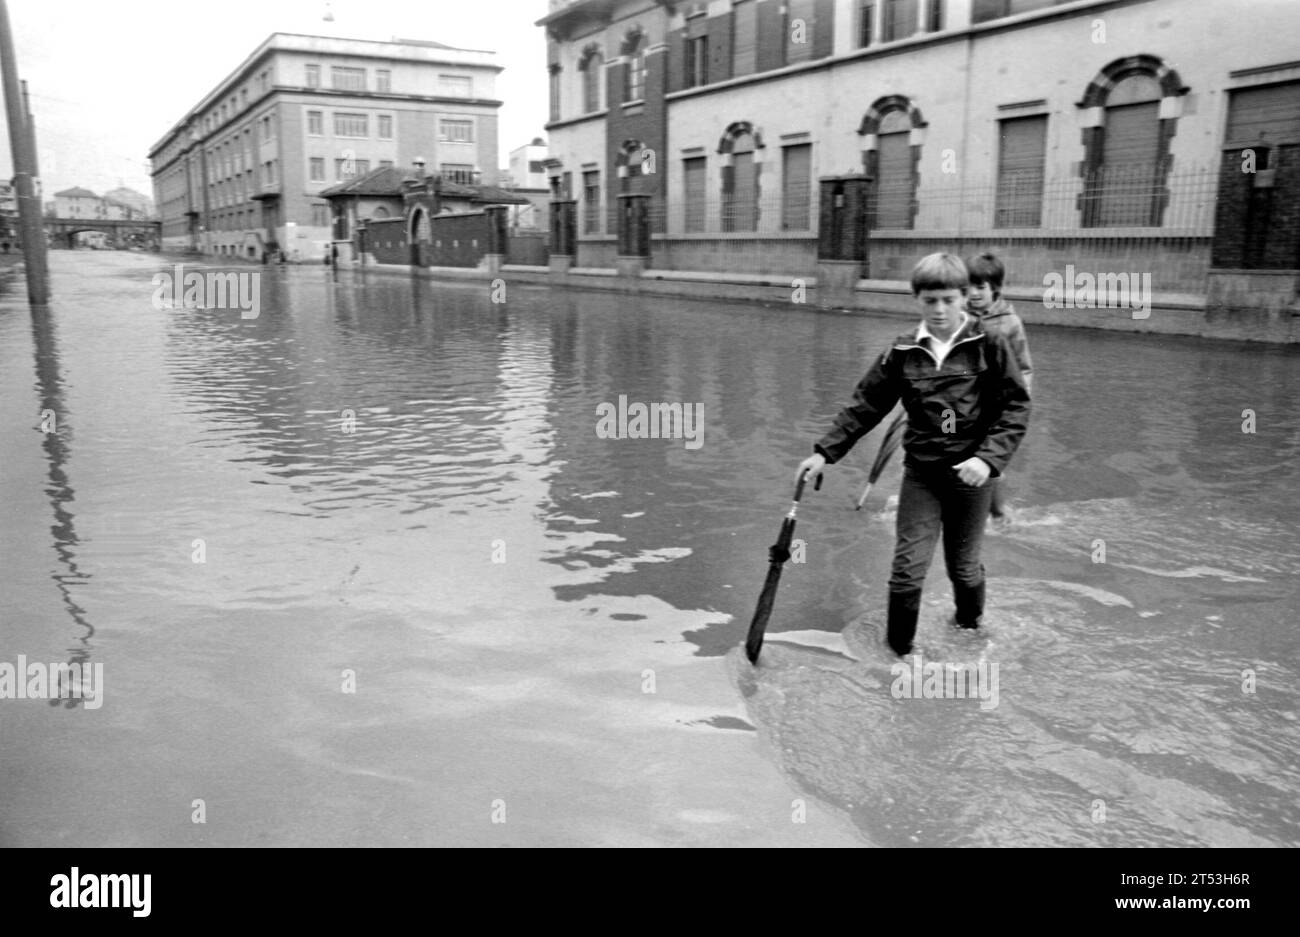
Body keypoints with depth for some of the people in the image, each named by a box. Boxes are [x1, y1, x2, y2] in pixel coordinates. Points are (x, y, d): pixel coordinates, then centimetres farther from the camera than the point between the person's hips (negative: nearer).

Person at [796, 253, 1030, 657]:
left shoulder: (989, 346, -7)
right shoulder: (902, 352, -1)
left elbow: (1016, 407, -7)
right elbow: (865, 406, 2)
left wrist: (988, 458, -20)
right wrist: (825, 451, -4)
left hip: (970, 473, -1)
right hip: (921, 472, 1)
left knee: (964, 567, 13)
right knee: (907, 567, -3)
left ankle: (971, 626, 44)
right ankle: (898, 651, 14)